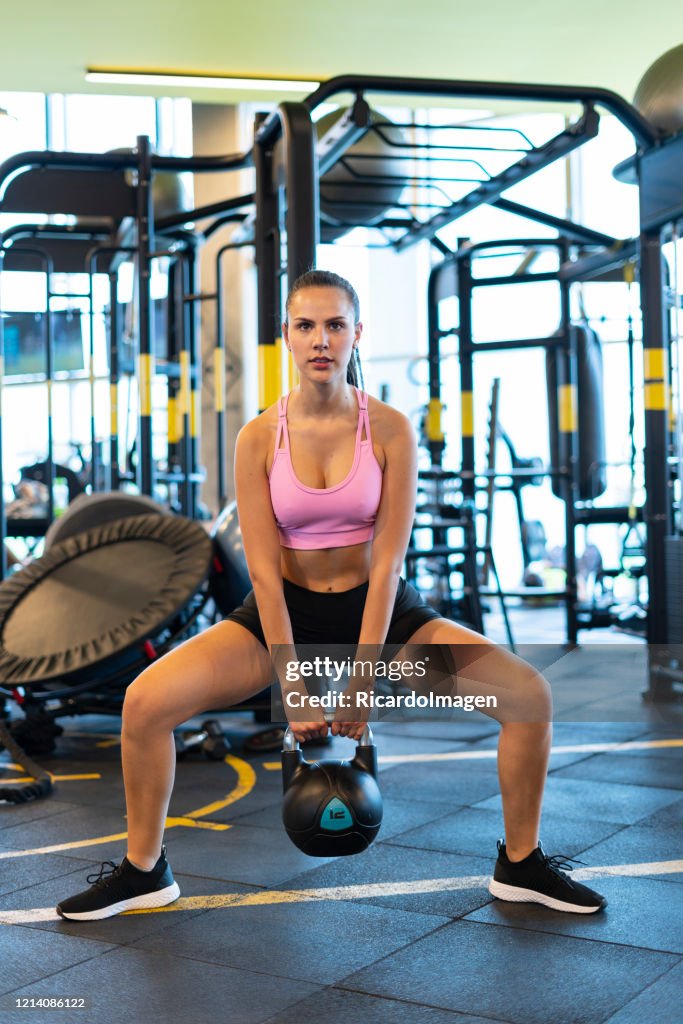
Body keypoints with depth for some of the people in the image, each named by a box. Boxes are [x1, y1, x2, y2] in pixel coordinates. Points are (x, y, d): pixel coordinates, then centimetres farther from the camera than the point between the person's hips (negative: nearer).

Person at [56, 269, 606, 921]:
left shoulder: (390, 429, -12)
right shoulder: (259, 438, -11)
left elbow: (388, 560, -15)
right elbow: (263, 569, -13)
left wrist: (361, 680, -20)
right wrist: (294, 686, -18)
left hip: (375, 607, 0)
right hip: (285, 610, 0)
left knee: (529, 695, -14)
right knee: (145, 702, -18)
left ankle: (520, 865, 9)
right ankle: (144, 871, 7)